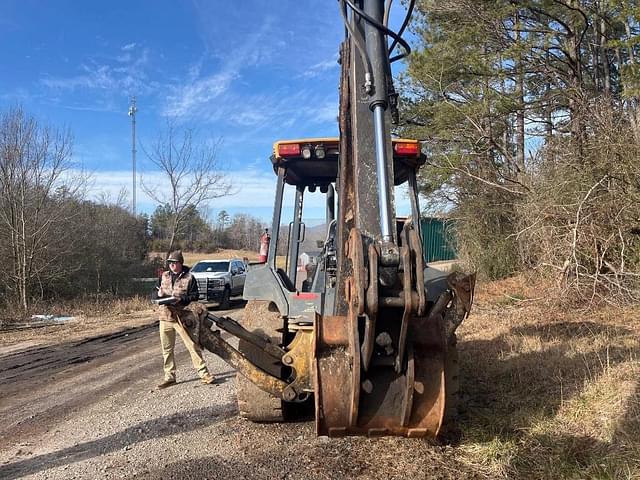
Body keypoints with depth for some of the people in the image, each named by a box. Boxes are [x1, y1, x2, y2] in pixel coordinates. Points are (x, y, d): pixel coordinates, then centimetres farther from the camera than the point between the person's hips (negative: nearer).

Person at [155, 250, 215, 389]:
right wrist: (160, 294, -5)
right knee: (167, 349, 9)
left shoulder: (189, 278, -4)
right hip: (165, 317, 5)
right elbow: (159, 293, 19)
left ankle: (204, 374, 4)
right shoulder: (165, 276, 10)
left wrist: (181, 300, -22)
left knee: (193, 346, -3)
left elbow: (195, 296, -6)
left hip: (182, 317, -4)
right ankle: (169, 377, 20)